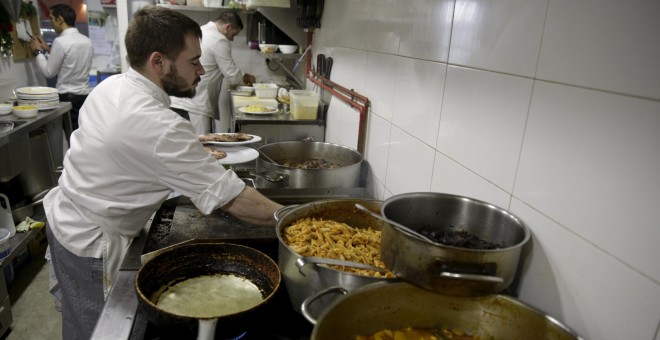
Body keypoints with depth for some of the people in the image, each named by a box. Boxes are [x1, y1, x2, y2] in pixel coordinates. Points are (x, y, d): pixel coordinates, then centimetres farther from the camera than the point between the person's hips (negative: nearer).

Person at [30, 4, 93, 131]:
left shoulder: (60, 41, -12)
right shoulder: (87, 41, 7)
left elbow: (49, 72, -4)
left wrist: (38, 51, 8)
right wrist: (48, 50, 23)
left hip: (67, 97, -6)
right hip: (84, 96, 6)